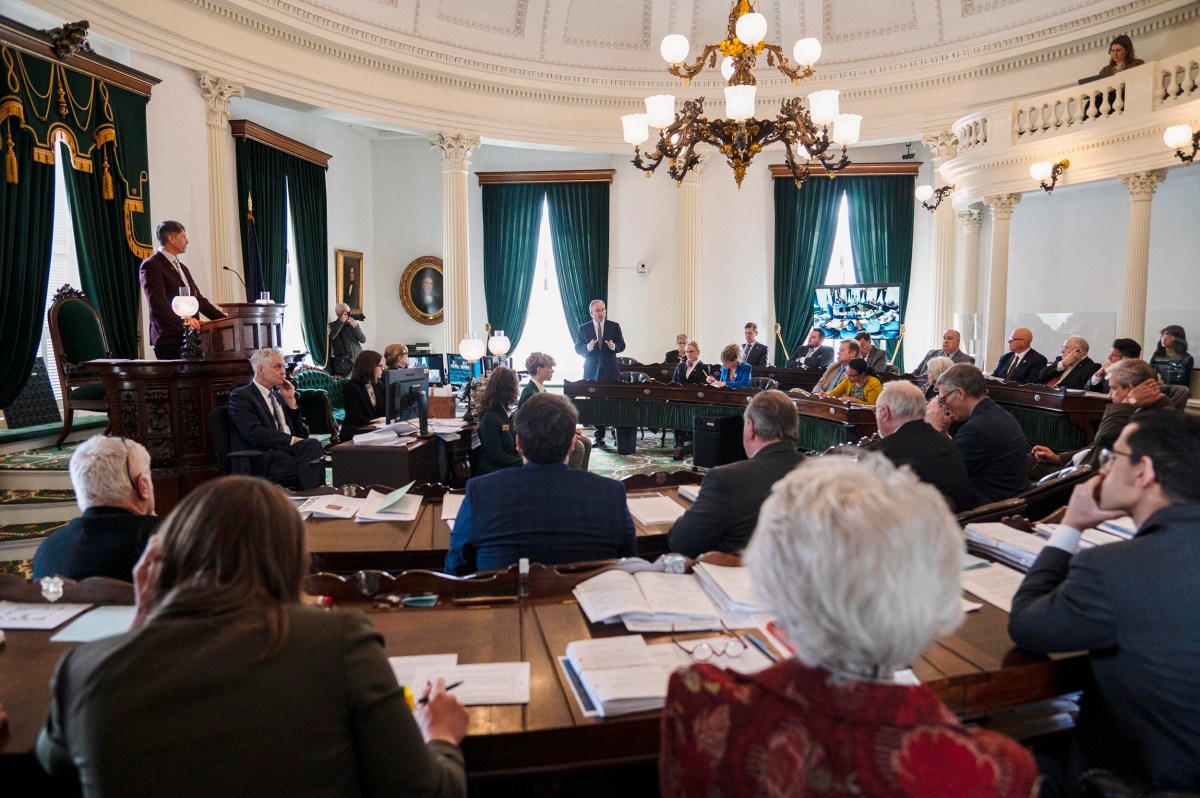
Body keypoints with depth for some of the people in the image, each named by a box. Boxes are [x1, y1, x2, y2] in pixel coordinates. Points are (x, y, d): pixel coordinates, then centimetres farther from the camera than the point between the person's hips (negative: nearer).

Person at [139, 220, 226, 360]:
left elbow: (198, 299, 21)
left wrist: (224, 319, 10)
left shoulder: (181, 267, 23)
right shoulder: (151, 266, -5)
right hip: (169, 340, -8)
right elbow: (157, 301, -18)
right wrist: (182, 321, -31)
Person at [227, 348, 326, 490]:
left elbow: (302, 433, 18)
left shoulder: (278, 395, 24)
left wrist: (291, 400, 10)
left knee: (313, 444, -30)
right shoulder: (240, 396, 3)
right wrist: (293, 440, -16)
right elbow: (255, 434, -13)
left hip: (289, 450, 6)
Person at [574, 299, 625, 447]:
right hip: (592, 372, 1)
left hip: (610, 371, 0)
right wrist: (587, 347, -17)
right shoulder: (583, 328, 6)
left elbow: (622, 346, 5)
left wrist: (614, 346, -17)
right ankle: (599, 436, 9)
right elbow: (578, 348, 4)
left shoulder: (614, 326, 5)